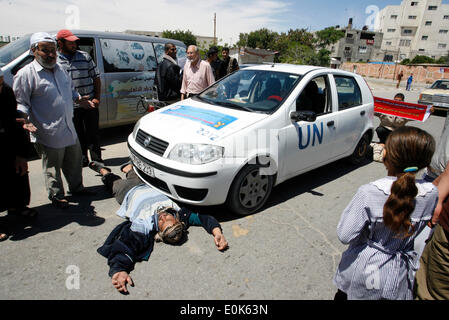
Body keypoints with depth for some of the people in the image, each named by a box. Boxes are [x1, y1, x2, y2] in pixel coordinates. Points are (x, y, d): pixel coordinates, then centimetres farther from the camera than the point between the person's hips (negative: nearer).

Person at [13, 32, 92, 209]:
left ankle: (76, 187, 39)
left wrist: (79, 98, 11)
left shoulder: (60, 69, 11)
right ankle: (56, 196, 26)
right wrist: (25, 120, -25)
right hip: (48, 134, -7)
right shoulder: (26, 74, -11)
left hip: (69, 129, 7)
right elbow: (21, 102, -11)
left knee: (74, 161, 20)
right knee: (53, 168, 7)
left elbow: (70, 90, 27)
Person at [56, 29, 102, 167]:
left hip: (90, 104, 0)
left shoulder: (85, 56, 6)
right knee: (77, 135, 11)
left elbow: (96, 77, 8)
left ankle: (97, 161, 10)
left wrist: (97, 98, -2)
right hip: (71, 107, 1)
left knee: (93, 134, 3)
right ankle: (82, 159, 24)